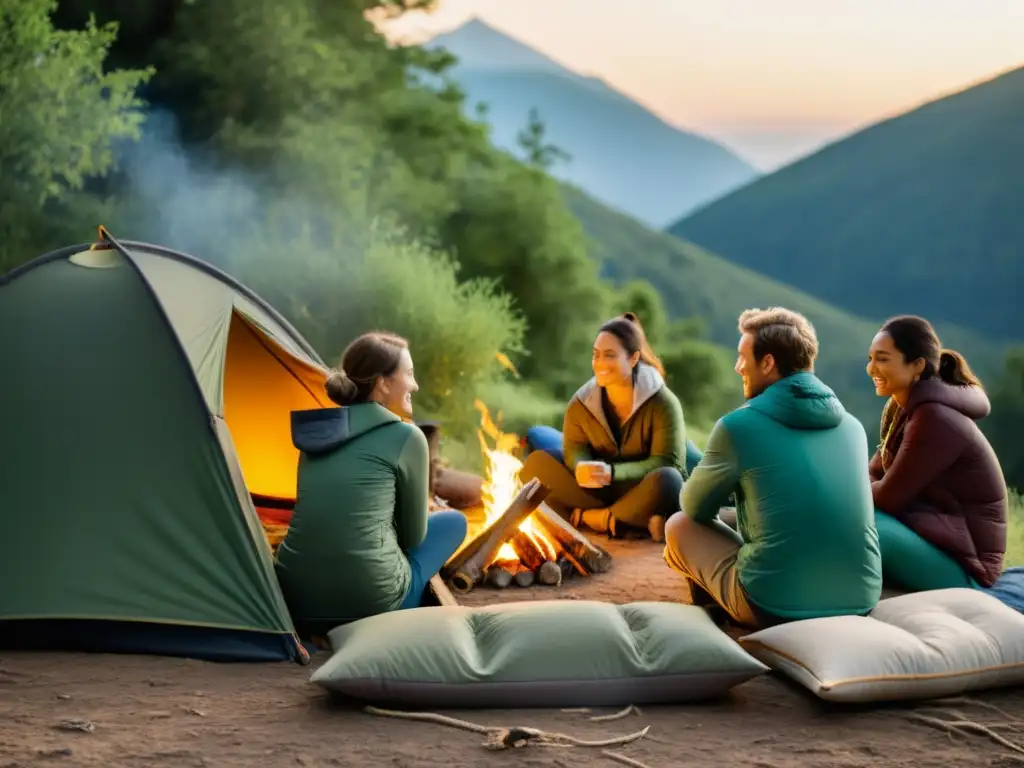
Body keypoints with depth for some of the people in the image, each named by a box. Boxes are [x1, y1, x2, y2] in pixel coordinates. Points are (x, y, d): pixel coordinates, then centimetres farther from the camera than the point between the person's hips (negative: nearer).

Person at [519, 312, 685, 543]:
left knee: (666, 480, -37)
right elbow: (575, 449, -1)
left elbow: (669, 463, -19)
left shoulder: (662, 403, -12)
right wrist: (581, 467, -28)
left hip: (642, 495, -4)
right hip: (597, 494, 4)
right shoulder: (582, 403, 1)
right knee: (536, 463, -17)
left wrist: (612, 472, -33)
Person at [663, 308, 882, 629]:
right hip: (860, 600, 6)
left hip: (777, 607, -6)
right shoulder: (851, 426, 9)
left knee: (679, 527, 18)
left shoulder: (738, 425, -7)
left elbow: (695, 507, 9)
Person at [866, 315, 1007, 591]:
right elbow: (873, 475, 8)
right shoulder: (903, 408, 8)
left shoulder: (935, 418, -21)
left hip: (960, 565, -9)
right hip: (931, 535, 9)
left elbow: (890, 496, -20)